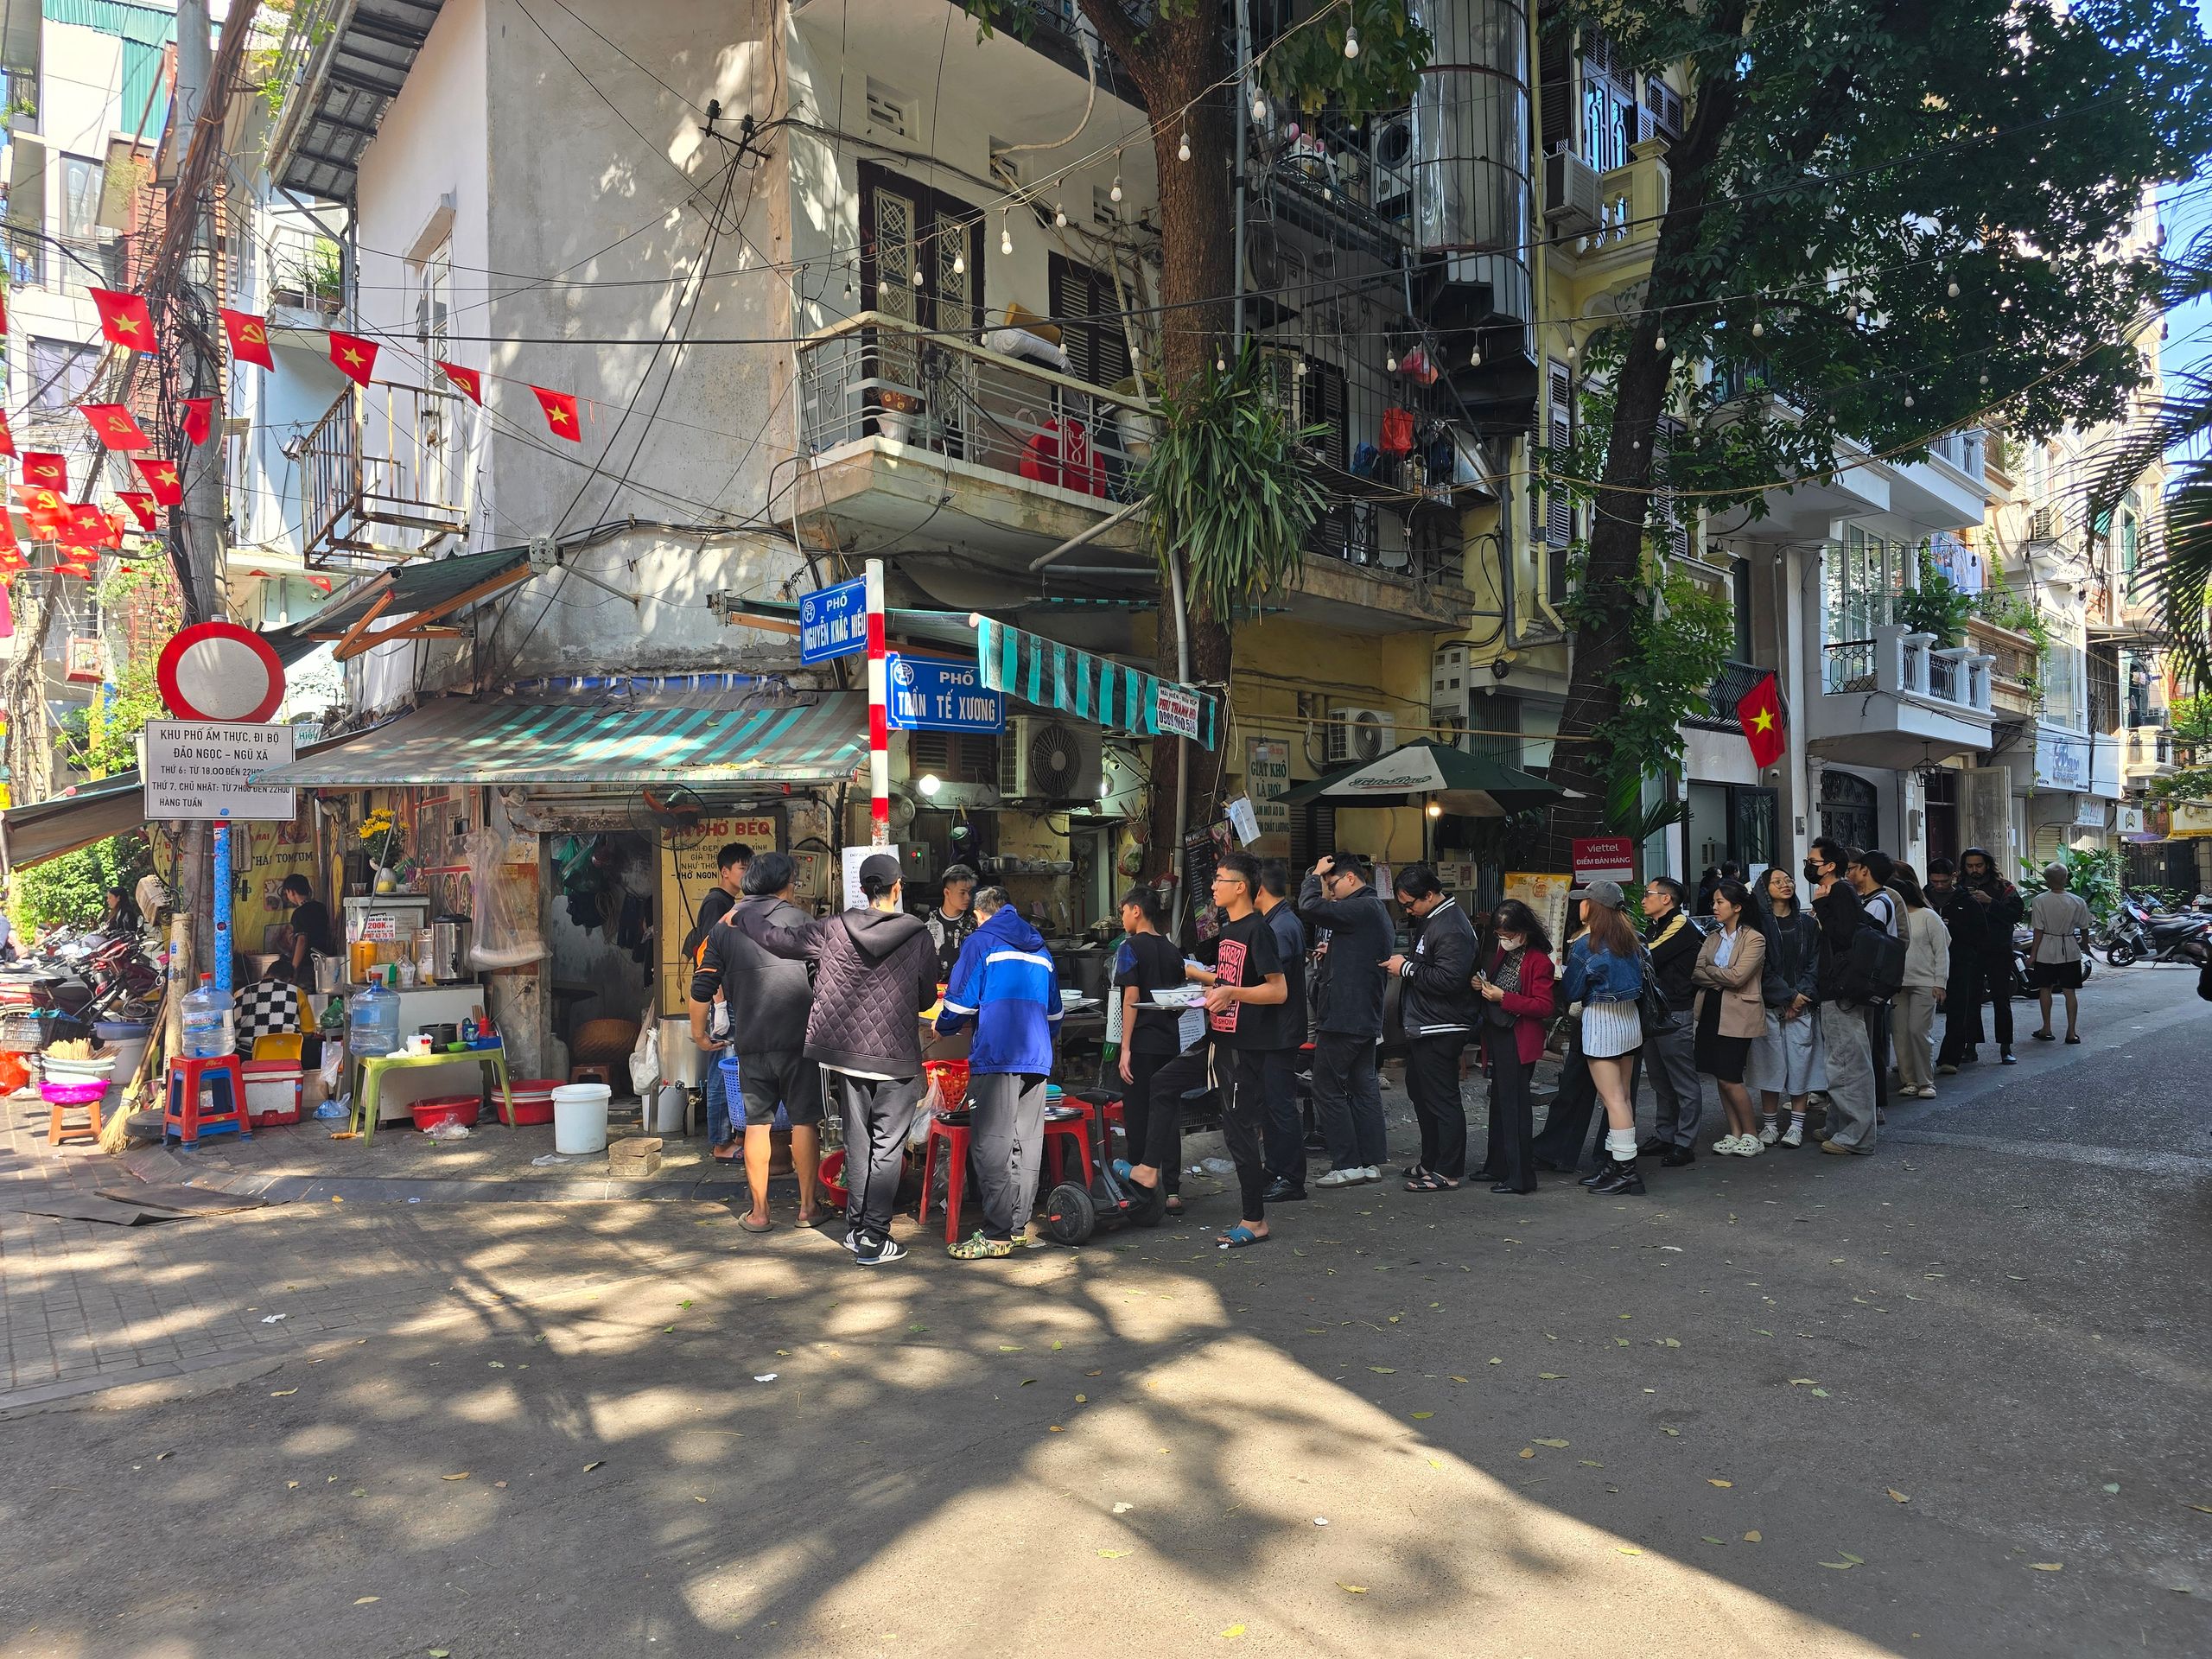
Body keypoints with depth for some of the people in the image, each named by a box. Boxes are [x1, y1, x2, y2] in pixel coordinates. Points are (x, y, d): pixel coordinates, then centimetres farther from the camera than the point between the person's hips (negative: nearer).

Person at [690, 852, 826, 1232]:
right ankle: (808, 1206, 13)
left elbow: (702, 988, 6)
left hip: (749, 1042, 3)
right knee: (804, 1120, 7)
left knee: (756, 1122, 8)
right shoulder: (797, 918, -2)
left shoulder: (724, 926, 7)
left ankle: (759, 1211, 12)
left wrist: (700, 1033, 18)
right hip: (798, 1037, -3)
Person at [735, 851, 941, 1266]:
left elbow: (777, 939, 4)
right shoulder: (918, 936, -9)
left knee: (857, 1143, 16)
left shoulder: (833, 930, -5)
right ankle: (875, 1239, 5)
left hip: (846, 1053, 3)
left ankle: (856, 1230, 23)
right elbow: (927, 998, 1)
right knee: (887, 1149, 4)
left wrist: (741, 915, 22)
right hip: (897, 1059, -3)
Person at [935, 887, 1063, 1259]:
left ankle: (997, 1234, -4)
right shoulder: (1040, 948, 21)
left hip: (996, 1057, -6)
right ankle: (1019, 1226, 16)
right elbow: (1055, 1013, 25)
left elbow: (961, 1001, -3)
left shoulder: (981, 942, 2)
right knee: (1027, 1145, 10)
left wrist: (942, 1028, 16)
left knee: (992, 1146, -4)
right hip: (1037, 1059, 7)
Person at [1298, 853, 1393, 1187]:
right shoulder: (1377, 910, 17)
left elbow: (1309, 907, -24)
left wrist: (1315, 875, -8)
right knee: (1363, 1087, 13)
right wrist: (1331, 954, 11)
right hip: (1366, 1018, 10)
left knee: (1328, 1089, -3)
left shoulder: (1362, 909, -16)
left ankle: (1347, 1165, -2)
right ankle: (1372, 1161, 17)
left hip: (1343, 1018, -10)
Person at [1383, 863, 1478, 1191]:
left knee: (1442, 1100, -4)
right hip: (1422, 1027, 11)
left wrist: (1407, 968, -18)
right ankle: (1431, 1162, 30)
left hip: (1440, 1030, -11)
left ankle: (1448, 1172, 4)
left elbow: (1448, 979, -27)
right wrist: (1402, 965, 9)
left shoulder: (1451, 928, -20)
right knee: (1420, 1091, 19)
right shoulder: (1429, 919, 13)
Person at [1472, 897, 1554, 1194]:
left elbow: (1544, 1007, -17)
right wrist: (1481, 985, 2)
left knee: (1514, 1103, -6)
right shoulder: (1501, 954, 12)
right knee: (1499, 1101, 15)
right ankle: (1498, 1165, 26)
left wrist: (1503, 998, -22)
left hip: (1519, 1041, -8)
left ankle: (1520, 1176, -1)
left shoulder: (1538, 961, -13)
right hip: (1497, 1037, 8)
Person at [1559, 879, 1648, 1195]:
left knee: (1612, 1098, -5)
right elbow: (1638, 977, 17)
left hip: (1601, 1023, -8)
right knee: (1623, 1095, 11)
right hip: (1630, 1019, 8)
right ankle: (1618, 1164, 18)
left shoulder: (1585, 946, -14)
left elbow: (1571, 992, -6)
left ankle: (1624, 1170, -3)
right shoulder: (1629, 939, 6)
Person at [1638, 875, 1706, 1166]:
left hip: (1675, 1014, -9)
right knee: (1661, 1081, 16)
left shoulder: (1681, 927, -11)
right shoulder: (1657, 927, 19)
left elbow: (1648, 960, -18)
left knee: (1684, 1082, -2)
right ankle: (1664, 1136, 24)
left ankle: (1685, 1144, 2)